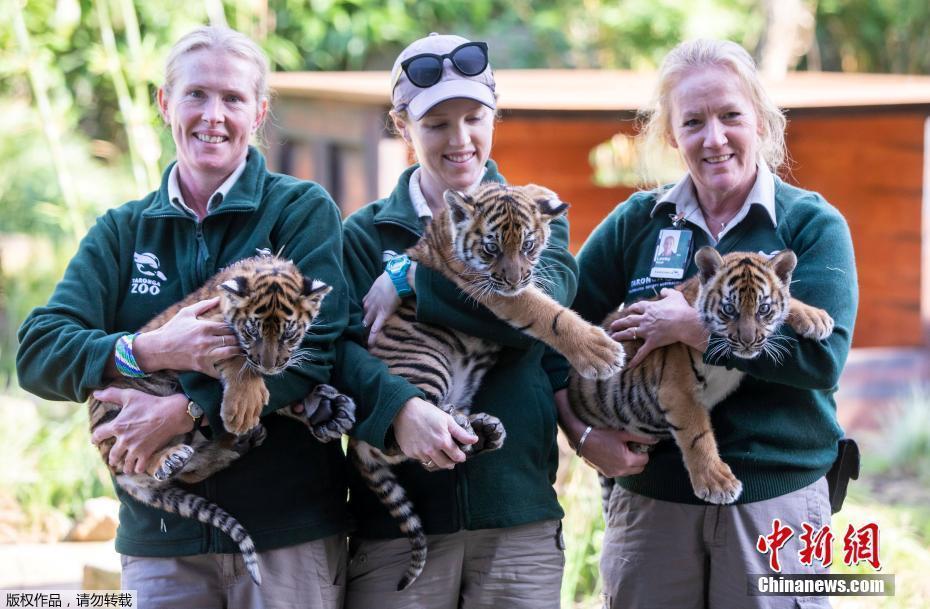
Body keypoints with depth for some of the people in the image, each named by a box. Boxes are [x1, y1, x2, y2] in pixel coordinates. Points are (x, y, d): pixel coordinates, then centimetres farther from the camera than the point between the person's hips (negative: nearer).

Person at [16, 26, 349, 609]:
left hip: (289, 537, -2)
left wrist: (181, 411, -19)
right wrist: (152, 351, -19)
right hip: (158, 537, 2)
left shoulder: (303, 210, 0)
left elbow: (314, 352, -12)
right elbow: (38, 351, -2)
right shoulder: (122, 231, 10)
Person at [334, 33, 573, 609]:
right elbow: (340, 346, -7)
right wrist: (400, 406, -26)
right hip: (395, 517, -1)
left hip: (519, 513, 1)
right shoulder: (367, 232, 7)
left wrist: (412, 278, -9)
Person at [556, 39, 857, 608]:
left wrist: (693, 326, -16)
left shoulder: (813, 224, -2)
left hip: (777, 497, -2)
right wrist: (582, 433, -9)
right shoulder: (637, 223, 5)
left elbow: (822, 357, -15)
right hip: (650, 494, 2)